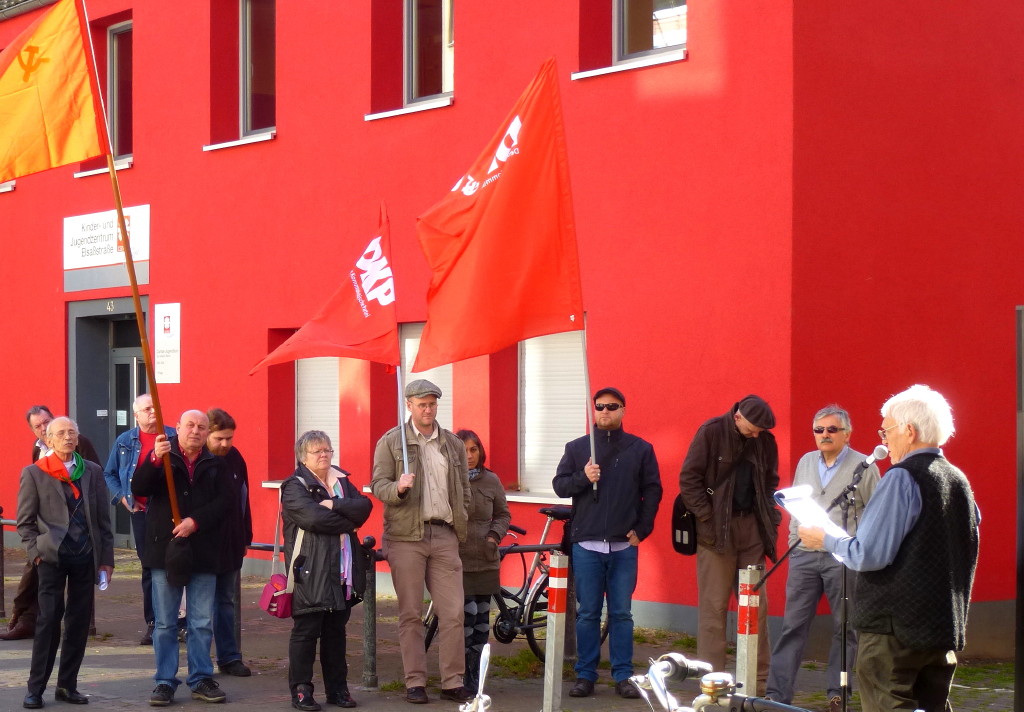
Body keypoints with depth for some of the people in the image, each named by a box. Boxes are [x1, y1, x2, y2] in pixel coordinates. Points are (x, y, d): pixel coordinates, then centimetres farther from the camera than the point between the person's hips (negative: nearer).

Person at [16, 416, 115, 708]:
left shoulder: (93, 472, 9)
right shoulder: (34, 473, 2)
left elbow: (103, 519, 10)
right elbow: (25, 521, 4)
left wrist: (107, 559, 6)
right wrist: (36, 553, -8)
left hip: (86, 558, 3)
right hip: (53, 558, -3)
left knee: (79, 622, 5)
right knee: (48, 621, -6)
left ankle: (67, 685, 14)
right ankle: (35, 689, 1)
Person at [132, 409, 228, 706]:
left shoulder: (215, 465, 7)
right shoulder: (162, 456, 3)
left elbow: (221, 503, -1)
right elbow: (138, 489, -10)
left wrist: (195, 522, -15)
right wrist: (155, 460, -26)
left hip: (203, 553, 1)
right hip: (165, 550, -1)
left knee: (202, 623, 6)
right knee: (165, 623, 3)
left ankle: (201, 679, 16)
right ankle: (165, 681, 9)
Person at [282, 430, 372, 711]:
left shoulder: (343, 482, 15)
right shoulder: (295, 486, -4)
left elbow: (364, 506, -2)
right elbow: (314, 517, -20)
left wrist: (334, 505, -15)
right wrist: (347, 522, -8)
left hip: (343, 571, 6)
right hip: (311, 571, -6)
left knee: (336, 632, 11)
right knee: (306, 631, -2)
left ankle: (337, 688, 18)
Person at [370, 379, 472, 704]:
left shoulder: (453, 444, 14)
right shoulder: (391, 442, 3)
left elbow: (464, 490, 21)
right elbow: (378, 485, -2)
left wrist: (461, 523, 12)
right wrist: (399, 488, -22)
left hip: (445, 535, 3)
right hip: (407, 536, -3)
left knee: (453, 613, -2)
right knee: (410, 614, 0)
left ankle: (453, 682, 4)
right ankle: (414, 683, 6)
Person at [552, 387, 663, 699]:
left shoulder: (641, 449, 7)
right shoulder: (577, 448, 9)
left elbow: (652, 490, 7)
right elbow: (559, 484, 7)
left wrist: (642, 529, -2)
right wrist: (583, 478, -13)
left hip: (624, 545, 0)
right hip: (586, 544, 1)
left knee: (621, 613, 2)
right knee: (587, 613, 4)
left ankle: (623, 676, 7)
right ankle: (585, 675, 9)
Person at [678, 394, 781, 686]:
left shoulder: (766, 440, 6)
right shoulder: (711, 432, -7)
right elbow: (689, 478, -7)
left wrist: (770, 517, 5)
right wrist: (707, 519, -11)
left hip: (752, 527, 5)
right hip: (717, 529, -5)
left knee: (757, 605, 6)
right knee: (713, 605, -2)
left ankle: (759, 678, 11)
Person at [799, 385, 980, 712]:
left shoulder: (902, 479, -14)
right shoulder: (959, 481, 11)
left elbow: (870, 555, -18)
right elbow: (967, 555, 21)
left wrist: (826, 540, -3)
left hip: (896, 627, -8)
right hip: (946, 629, 8)